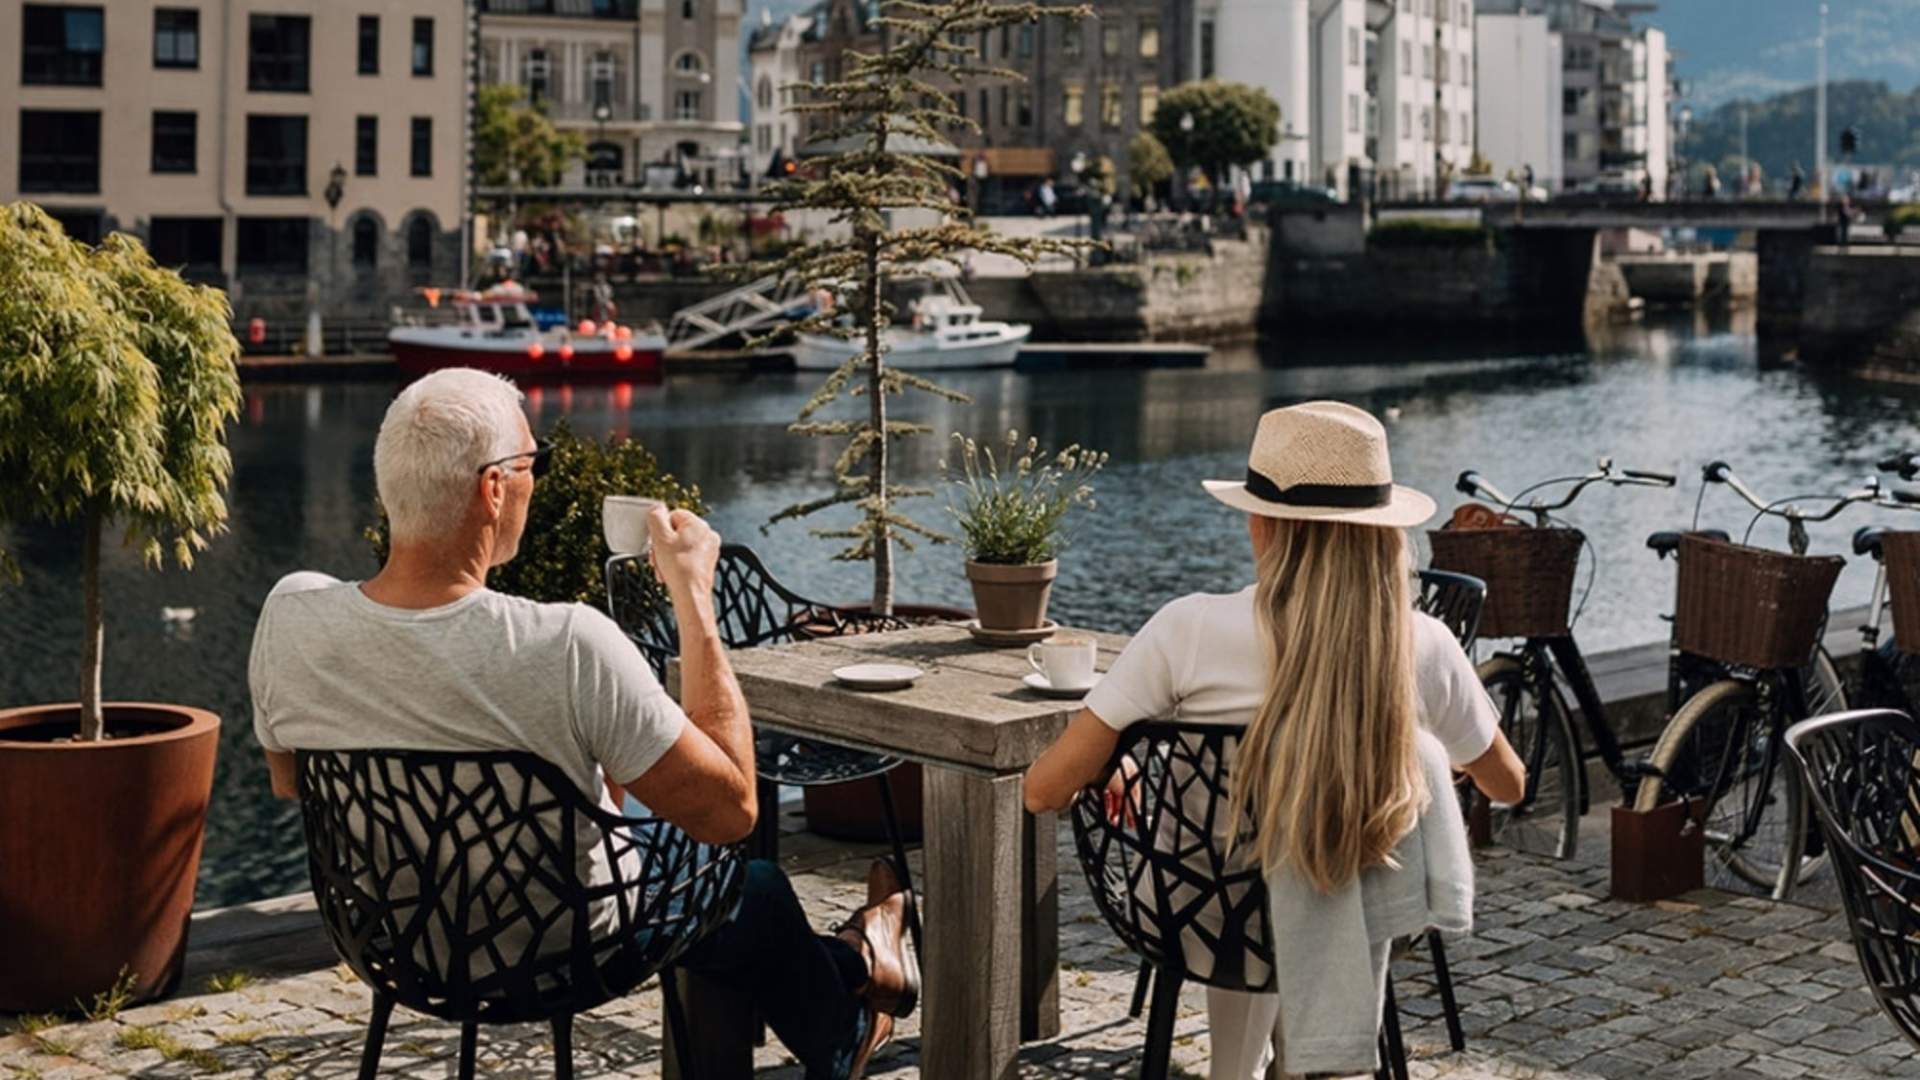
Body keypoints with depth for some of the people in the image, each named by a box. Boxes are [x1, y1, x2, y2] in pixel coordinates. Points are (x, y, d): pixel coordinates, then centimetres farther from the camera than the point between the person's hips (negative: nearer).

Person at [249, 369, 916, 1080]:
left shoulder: (290, 617, -21)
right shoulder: (567, 647, -36)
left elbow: (289, 784, 0)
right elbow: (731, 809, -25)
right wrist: (693, 593, -19)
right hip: (563, 956, -5)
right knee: (755, 886, 26)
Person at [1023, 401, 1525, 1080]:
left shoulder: (1190, 630, -22)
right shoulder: (1423, 648, -16)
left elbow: (1044, 791, -18)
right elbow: (1508, 785, 4)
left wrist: (1108, 775, 5)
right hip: (1344, 935, 0)